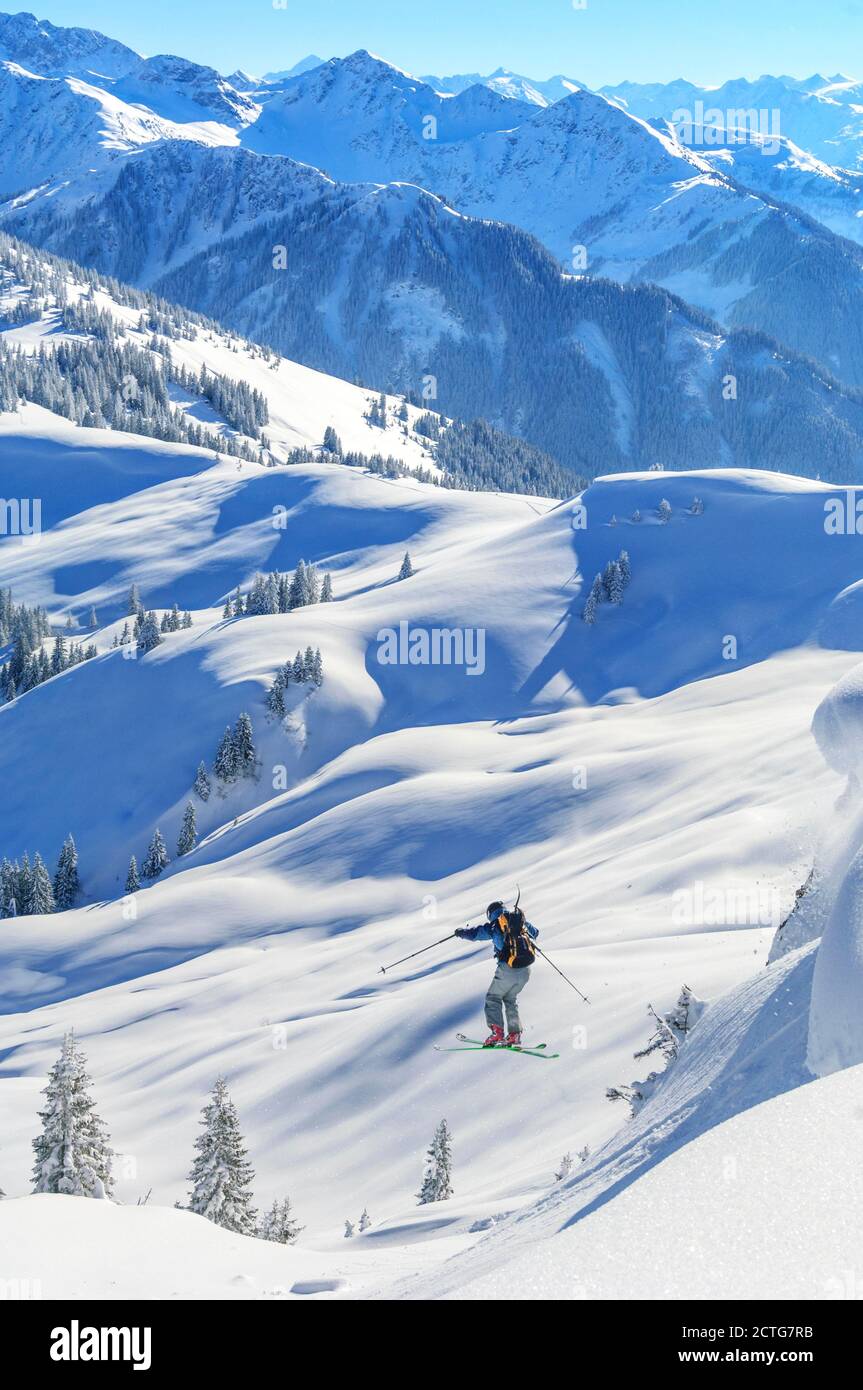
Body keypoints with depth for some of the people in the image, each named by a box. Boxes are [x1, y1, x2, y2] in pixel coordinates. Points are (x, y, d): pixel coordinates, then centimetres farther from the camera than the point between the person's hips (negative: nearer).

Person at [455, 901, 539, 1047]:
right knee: (510, 999, 22)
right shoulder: (522, 920, 12)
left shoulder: (494, 926, 0)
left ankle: (497, 1032, -4)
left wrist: (461, 932, 25)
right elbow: (535, 933, 30)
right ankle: (515, 1034, 14)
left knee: (493, 998, 11)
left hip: (507, 970, -5)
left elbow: (473, 933, 4)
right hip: (525, 971, 5)